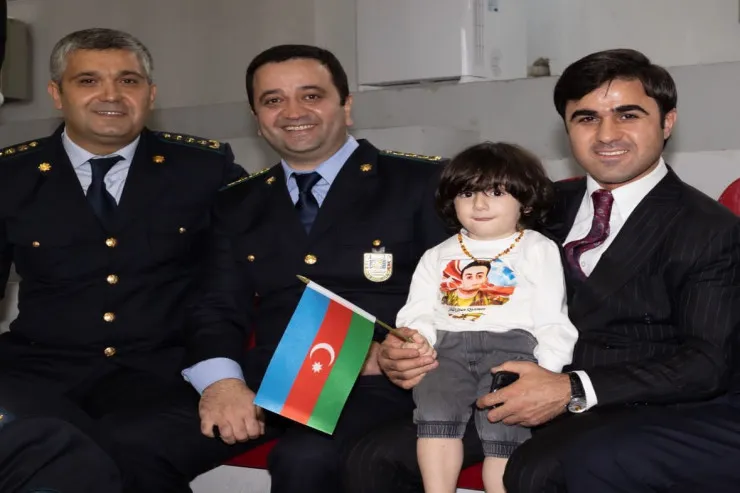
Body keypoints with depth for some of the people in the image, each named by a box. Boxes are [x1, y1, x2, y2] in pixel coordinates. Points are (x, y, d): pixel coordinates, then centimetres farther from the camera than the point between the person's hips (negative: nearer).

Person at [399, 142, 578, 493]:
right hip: (448, 347, 3)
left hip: (512, 344, -2)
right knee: (435, 408, -25)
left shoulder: (539, 250, 16)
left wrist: (546, 371, -6)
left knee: (503, 425, -23)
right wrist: (419, 338, -5)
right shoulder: (437, 257, 25)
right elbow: (418, 310, 18)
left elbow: (552, 320, 8)